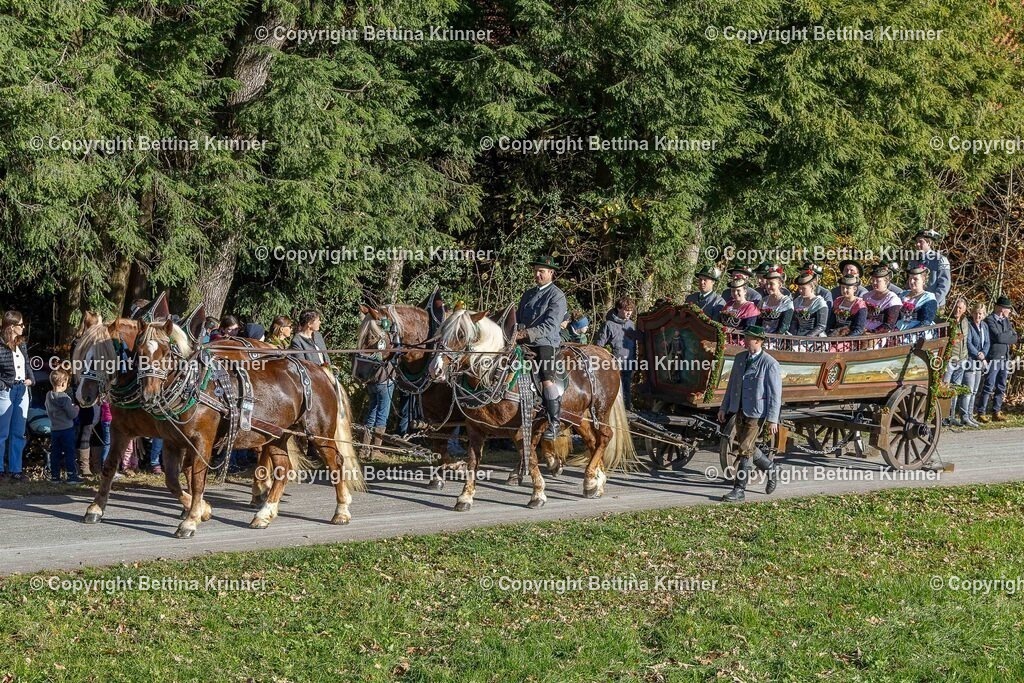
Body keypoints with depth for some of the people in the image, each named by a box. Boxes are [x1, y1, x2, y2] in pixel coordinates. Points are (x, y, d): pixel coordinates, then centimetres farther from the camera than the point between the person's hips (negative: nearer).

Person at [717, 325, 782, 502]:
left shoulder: (770, 364, -12)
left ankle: (739, 490, 2)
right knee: (741, 444, 11)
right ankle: (770, 468, 33)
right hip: (739, 410, 7)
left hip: (756, 412, -7)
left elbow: (775, 394, -12)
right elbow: (732, 384, 15)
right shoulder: (740, 358, 7)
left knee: (744, 449, -6)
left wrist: (772, 419, -15)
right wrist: (724, 408, 14)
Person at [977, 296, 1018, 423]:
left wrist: (1004, 338, -8)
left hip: (1005, 358, 8)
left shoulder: (1006, 320, 16)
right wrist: (1009, 337, -3)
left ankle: (997, 412, 15)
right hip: (994, 358, -8)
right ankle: (981, 413, -1)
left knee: (1001, 387, 9)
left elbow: (1014, 338, 9)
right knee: (989, 387, -6)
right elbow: (998, 337, -19)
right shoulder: (989, 320, -9)